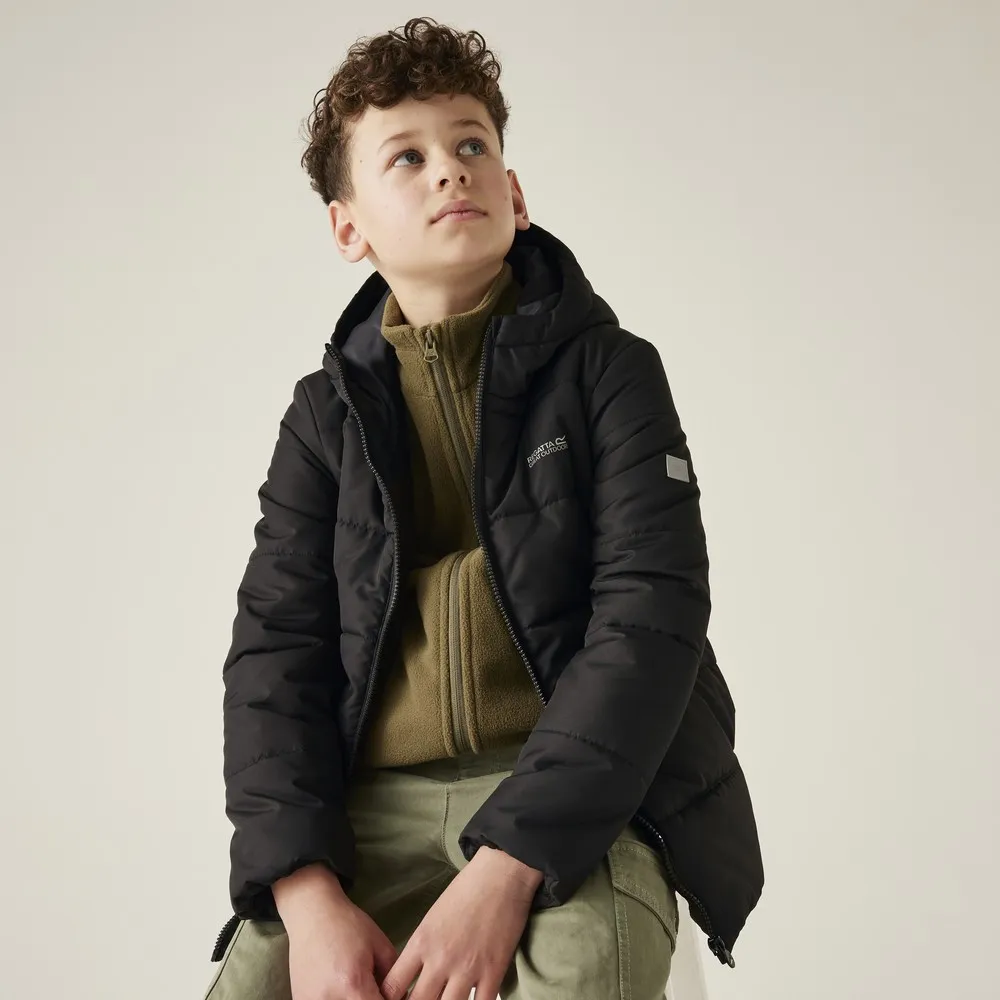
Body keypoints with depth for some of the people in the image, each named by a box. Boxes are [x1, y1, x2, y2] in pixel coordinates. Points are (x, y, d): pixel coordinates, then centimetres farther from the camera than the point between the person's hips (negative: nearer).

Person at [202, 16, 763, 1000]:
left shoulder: (608, 369, 2)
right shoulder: (328, 413, 10)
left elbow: (651, 615, -8)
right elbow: (274, 648, 4)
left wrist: (508, 867, -20)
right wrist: (308, 895, -13)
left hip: (575, 792, -2)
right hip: (375, 803, 3)